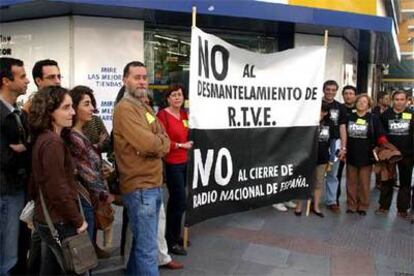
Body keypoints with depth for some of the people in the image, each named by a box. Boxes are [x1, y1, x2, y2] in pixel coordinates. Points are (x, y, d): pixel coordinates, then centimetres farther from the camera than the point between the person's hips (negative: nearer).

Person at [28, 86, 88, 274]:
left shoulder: (42, 138, 8)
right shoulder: (53, 142, -22)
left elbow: (36, 182, 15)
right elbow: (58, 190, -24)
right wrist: (78, 221, -15)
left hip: (47, 218, 10)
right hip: (59, 223, -9)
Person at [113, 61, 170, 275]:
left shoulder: (145, 107, 16)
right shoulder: (124, 108, -14)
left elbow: (165, 142, 12)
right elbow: (147, 143, -24)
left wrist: (156, 145, -8)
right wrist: (159, 142, -5)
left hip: (152, 184, 9)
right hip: (140, 187, -9)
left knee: (143, 241, 21)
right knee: (148, 247, -2)